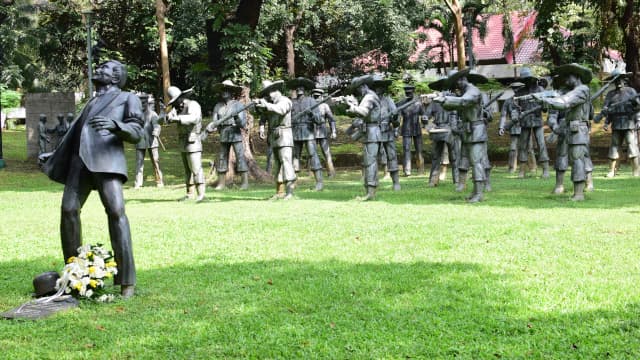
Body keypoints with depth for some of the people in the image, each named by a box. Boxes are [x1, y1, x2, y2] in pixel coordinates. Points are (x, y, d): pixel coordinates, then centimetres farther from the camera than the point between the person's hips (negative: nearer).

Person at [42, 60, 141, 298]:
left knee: (116, 211, -21)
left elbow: (136, 132, 2)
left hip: (107, 158, -6)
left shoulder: (128, 99, 16)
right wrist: (55, 158, 29)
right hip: (80, 159, 6)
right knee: (68, 210, -8)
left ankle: (127, 281, -22)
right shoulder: (91, 103, 34)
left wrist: (114, 125, -17)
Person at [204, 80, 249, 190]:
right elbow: (214, 122, 3)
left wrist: (237, 117, -28)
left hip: (236, 135, -5)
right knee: (222, 158, 6)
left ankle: (245, 182, -7)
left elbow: (243, 124, -9)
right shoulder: (218, 106, 7)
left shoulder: (238, 105, -5)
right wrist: (210, 128, -18)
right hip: (223, 136, 5)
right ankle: (221, 183, 12)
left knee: (240, 158, -8)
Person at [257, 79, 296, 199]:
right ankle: (280, 192, 11)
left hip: (284, 135, -8)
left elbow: (281, 110, -29)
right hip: (274, 137, 8)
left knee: (286, 162, -15)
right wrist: (261, 127, -8)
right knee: (277, 164, 8)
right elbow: (263, 117, 12)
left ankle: (290, 192, -19)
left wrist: (266, 105, -42)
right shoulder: (270, 103, 15)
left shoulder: (285, 101, -8)